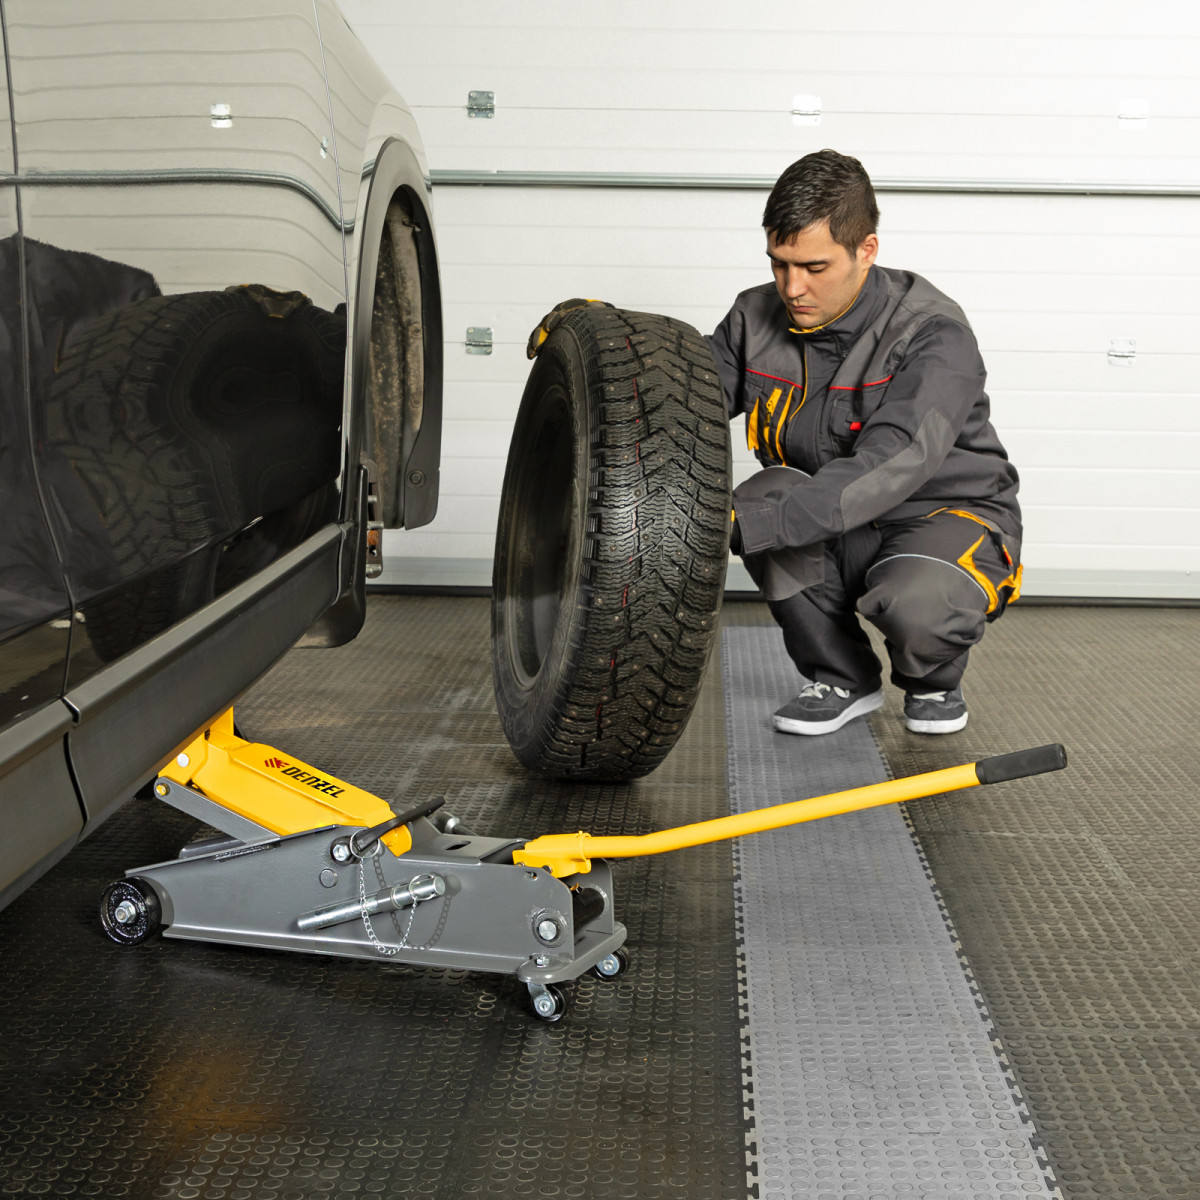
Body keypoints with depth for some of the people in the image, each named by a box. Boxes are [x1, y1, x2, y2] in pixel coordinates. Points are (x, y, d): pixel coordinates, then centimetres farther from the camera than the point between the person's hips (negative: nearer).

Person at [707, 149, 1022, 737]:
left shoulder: (933, 334, -24)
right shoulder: (756, 317, -5)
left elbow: (892, 467, -37)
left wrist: (741, 524, -47)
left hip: (946, 517, -4)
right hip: (834, 535, 5)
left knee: (915, 605, -38)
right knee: (769, 494, -29)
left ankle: (934, 680, 3)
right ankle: (841, 678, -5)